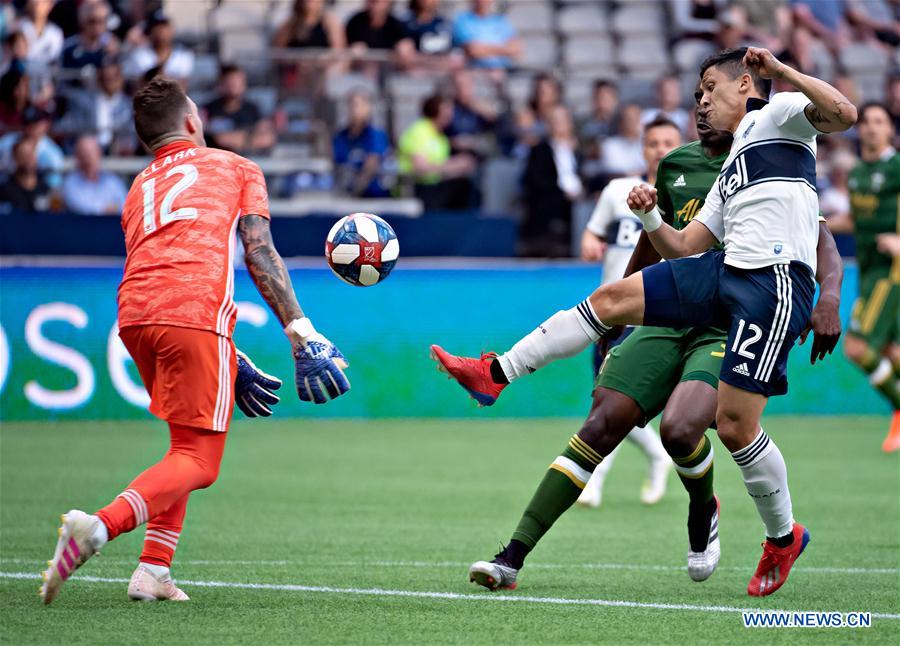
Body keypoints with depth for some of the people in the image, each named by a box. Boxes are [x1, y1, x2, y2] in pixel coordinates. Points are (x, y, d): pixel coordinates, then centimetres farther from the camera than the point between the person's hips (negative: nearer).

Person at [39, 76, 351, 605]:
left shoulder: (139, 189, 32)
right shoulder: (235, 167, 20)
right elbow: (260, 254, 5)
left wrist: (230, 362, 36)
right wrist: (300, 332, 1)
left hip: (134, 314, 5)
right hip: (197, 313, -5)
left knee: (189, 437, 24)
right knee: (198, 462, -3)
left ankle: (155, 570, 11)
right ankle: (101, 525, -29)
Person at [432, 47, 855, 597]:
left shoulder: (779, 115, 5)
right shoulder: (731, 171, 29)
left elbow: (844, 114, -15)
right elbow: (682, 247, 28)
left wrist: (781, 69, -15)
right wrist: (649, 217, 10)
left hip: (776, 282, -9)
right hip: (725, 271, 9)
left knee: (734, 422, -10)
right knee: (611, 299, 4)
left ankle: (784, 538, 10)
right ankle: (497, 373, 10)